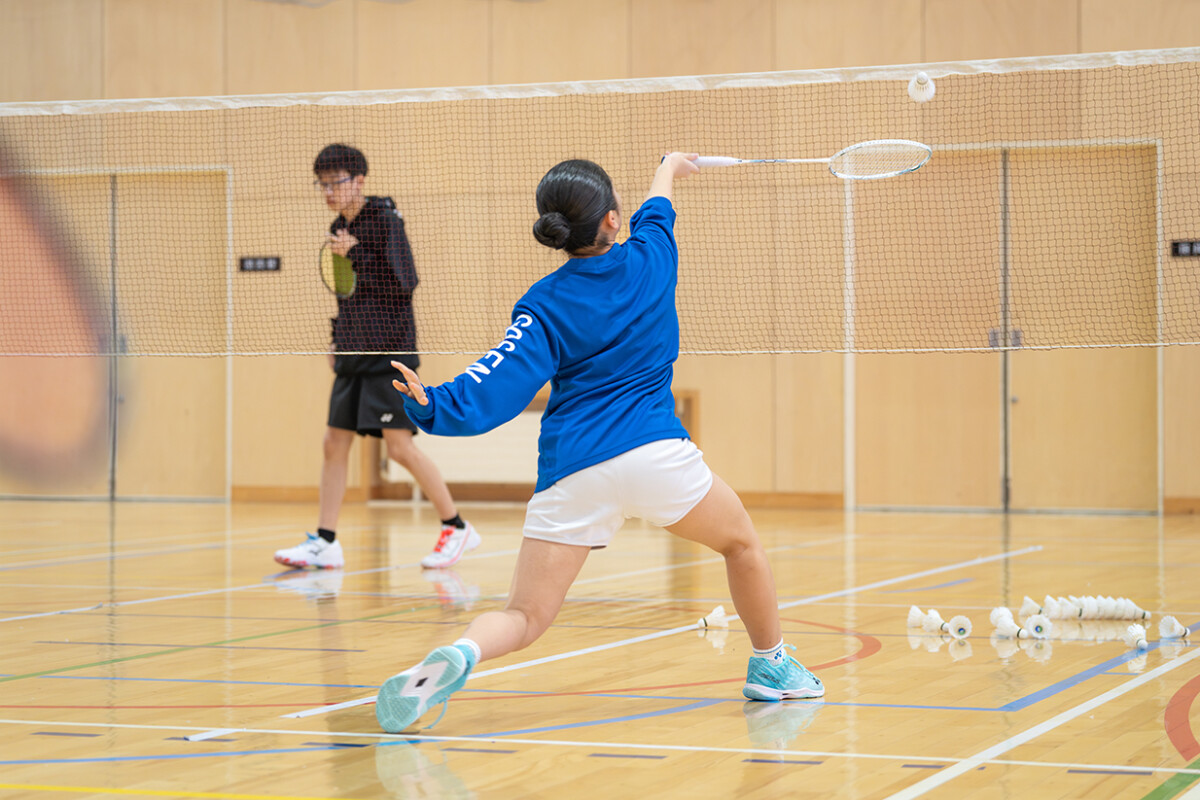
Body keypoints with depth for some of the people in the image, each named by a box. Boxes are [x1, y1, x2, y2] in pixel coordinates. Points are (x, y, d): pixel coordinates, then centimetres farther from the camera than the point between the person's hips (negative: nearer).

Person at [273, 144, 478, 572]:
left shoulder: (385, 218, -10)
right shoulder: (340, 228, 13)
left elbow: (404, 282, -17)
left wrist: (354, 254, -17)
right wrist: (338, 341, 18)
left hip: (389, 353, -8)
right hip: (354, 356, 8)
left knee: (400, 446, -9)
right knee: (334, 443, 4)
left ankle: (457, 528, 4)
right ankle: (325, 542, 8)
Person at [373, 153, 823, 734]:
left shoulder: (542, 306, 0)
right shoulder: (649, 260, 4)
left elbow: (495, 389, -12)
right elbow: (656, 208, 29)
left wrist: (430, 404, -12)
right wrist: (668, 167, 48)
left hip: (570, 473, 0)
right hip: (655, 455, 0)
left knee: (524, 619, 0)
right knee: (741, 543, 29)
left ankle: (459, 654, -31)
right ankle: (771, 665, 38)